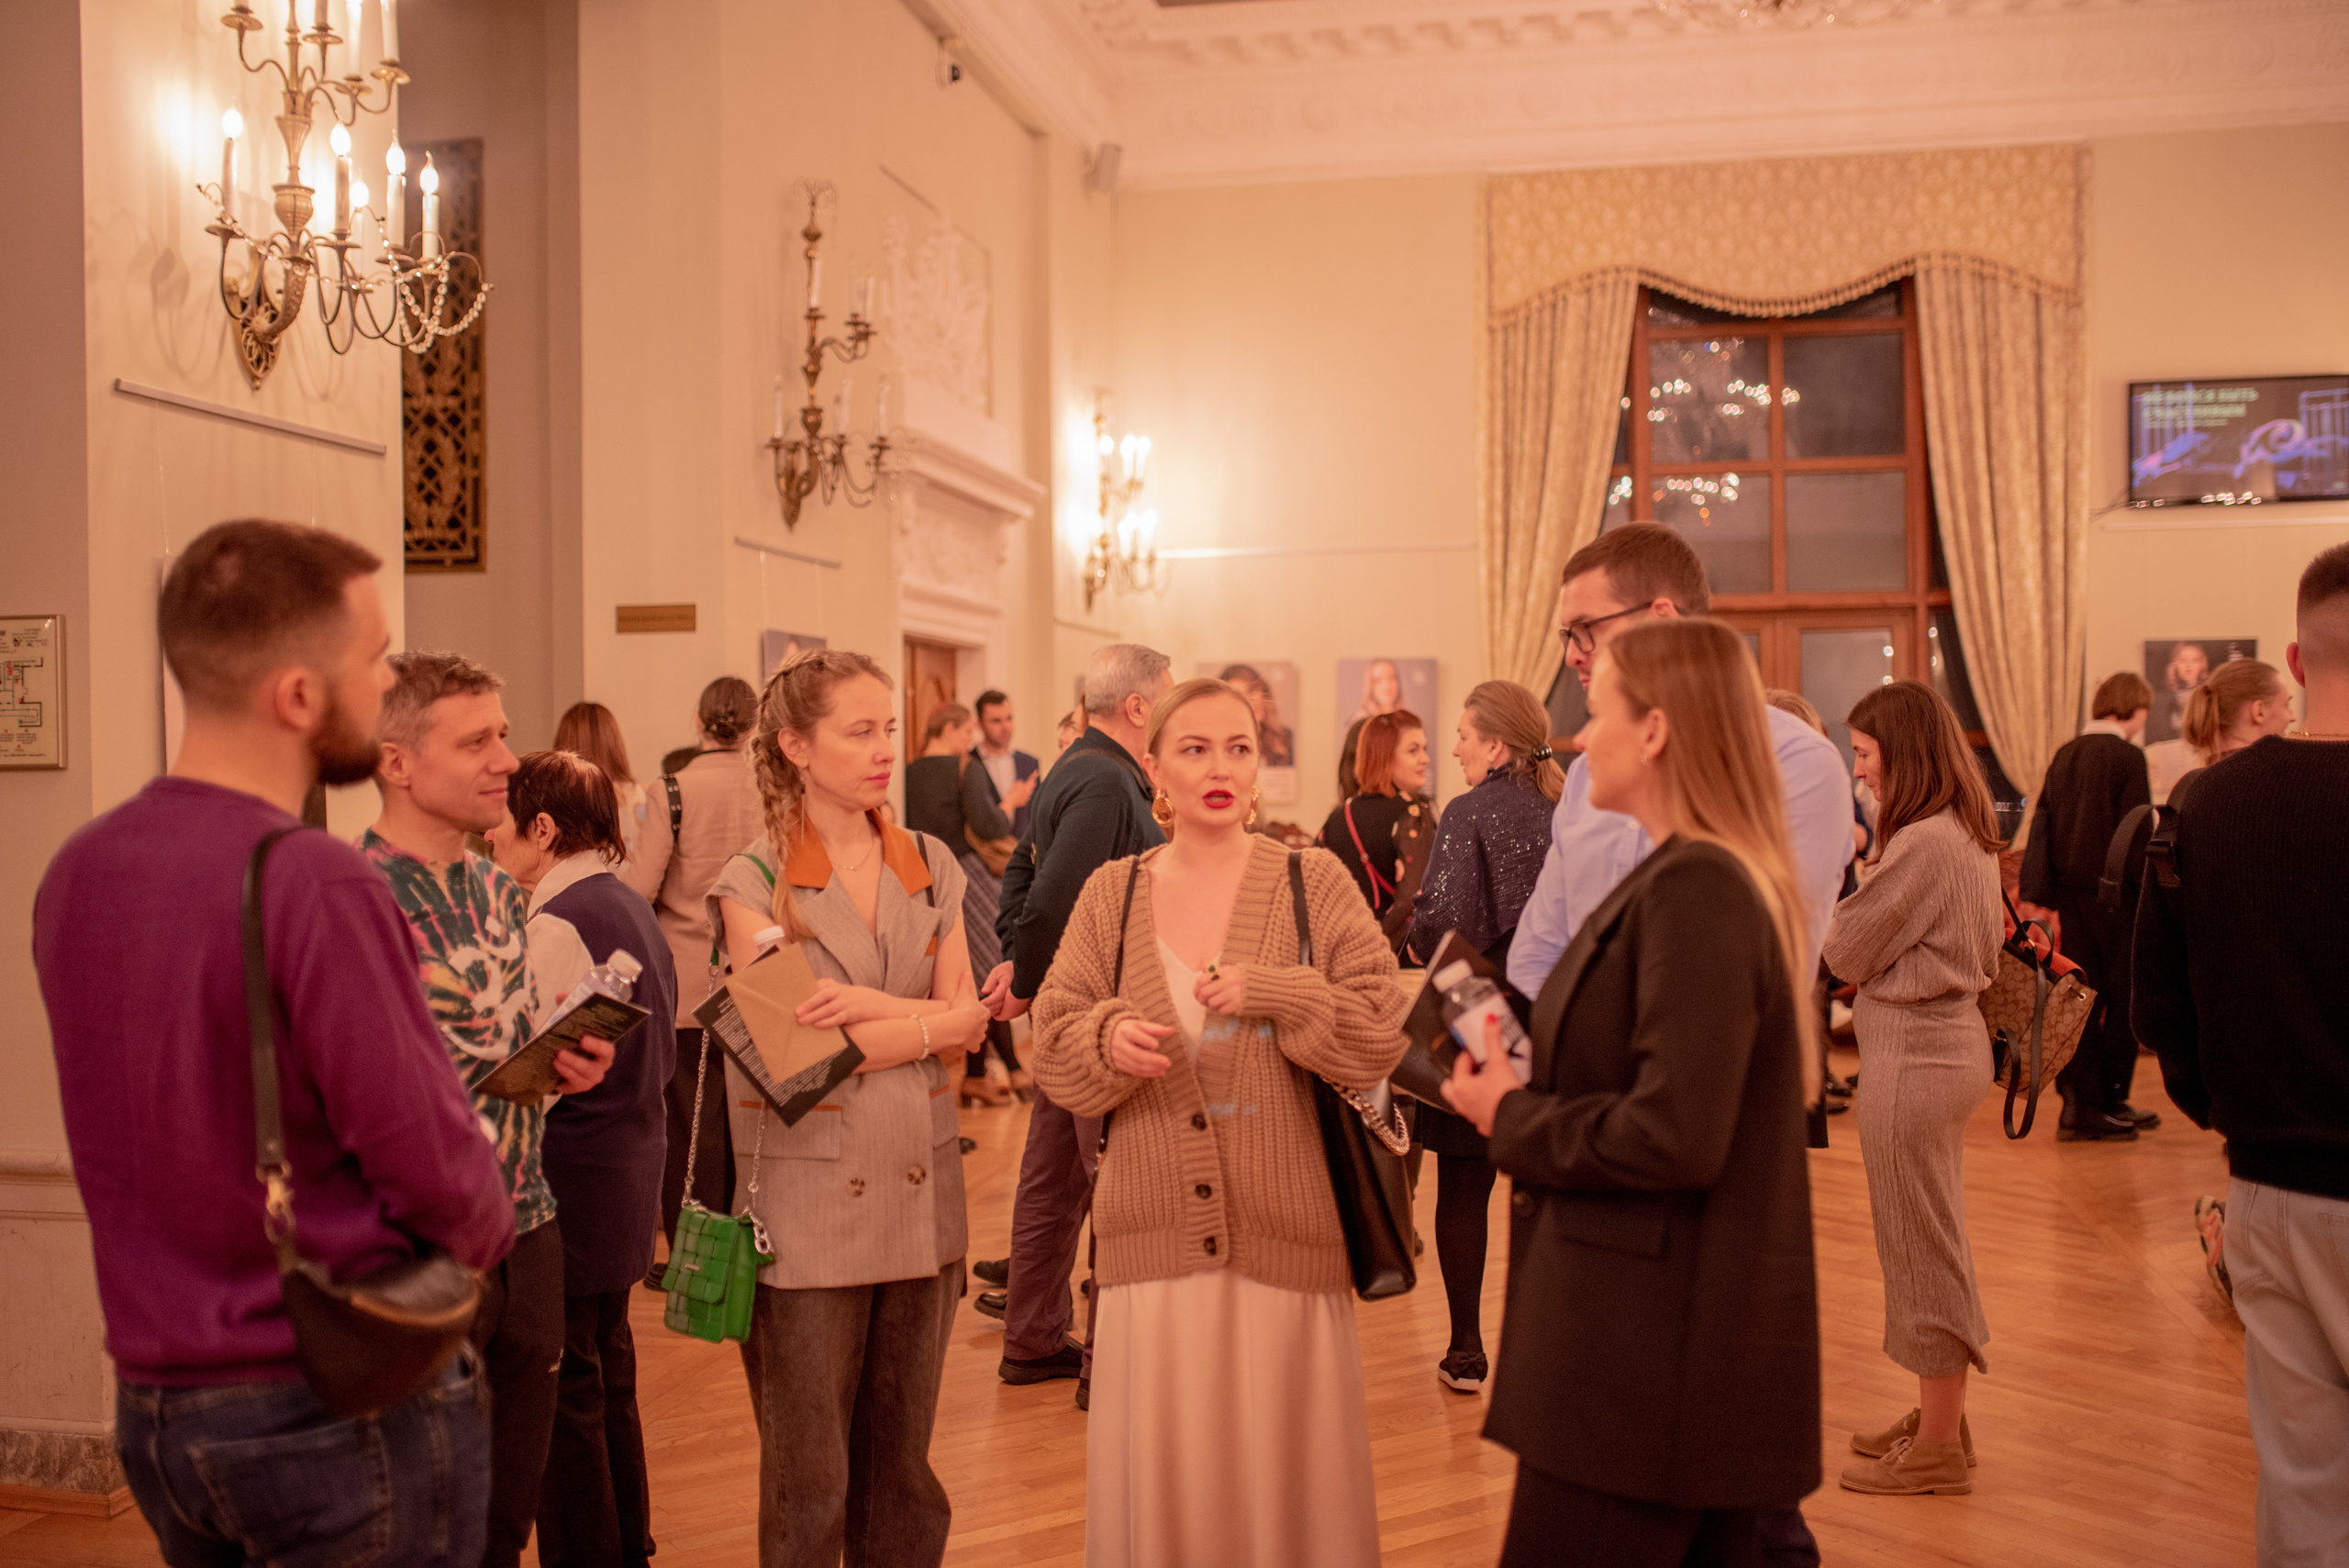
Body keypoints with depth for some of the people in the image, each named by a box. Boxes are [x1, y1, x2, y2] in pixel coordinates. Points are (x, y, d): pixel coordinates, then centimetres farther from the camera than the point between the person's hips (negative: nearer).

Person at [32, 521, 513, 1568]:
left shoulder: (73, 873, 1)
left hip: (152, 1401, 7)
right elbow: (427, 1154, -20)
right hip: (344, 1406, -7)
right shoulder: (313, 885, -23)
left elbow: (175, 1116, 7)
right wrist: (485, 1235, -1)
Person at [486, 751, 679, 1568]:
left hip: (571, 1175, -10)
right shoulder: (630, 904, 10)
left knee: (565, 1389, 2)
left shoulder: (557, 923, -18)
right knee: (609, 1366, 20)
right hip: (630, 1164, 10)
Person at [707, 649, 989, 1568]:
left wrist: (869, 1009, -15)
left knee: (902, 1471, 13)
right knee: (809, 1485, 5)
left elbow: (969, 1024, 1)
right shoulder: (754, 884, -5)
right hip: (809, 1207, -4)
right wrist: (926, 1022, -8)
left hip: (920, 1192, 4)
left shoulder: (931, 869, 9)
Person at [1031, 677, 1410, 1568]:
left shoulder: (1313, 884, 2)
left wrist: (1273, 993, -17)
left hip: (1285, 1238, -1)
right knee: (1160, 1468, 7)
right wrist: (1108, 1037, -14)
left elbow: (1382, 1037, -4)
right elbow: (1054, 1051, 7)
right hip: (1153, 1239, 2)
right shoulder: (1111, 894, 8)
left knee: (1283, 1462, 6)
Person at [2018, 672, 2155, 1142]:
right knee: (2123, 997, 6)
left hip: (2072, 893, 6)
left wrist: (2047, 898, 12)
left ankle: (2078, 1103, 7)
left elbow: (2043, 826, 10)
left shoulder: (2064, 756, 9)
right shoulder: (2128, 758, -10)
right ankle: (2110, 1100, 11)